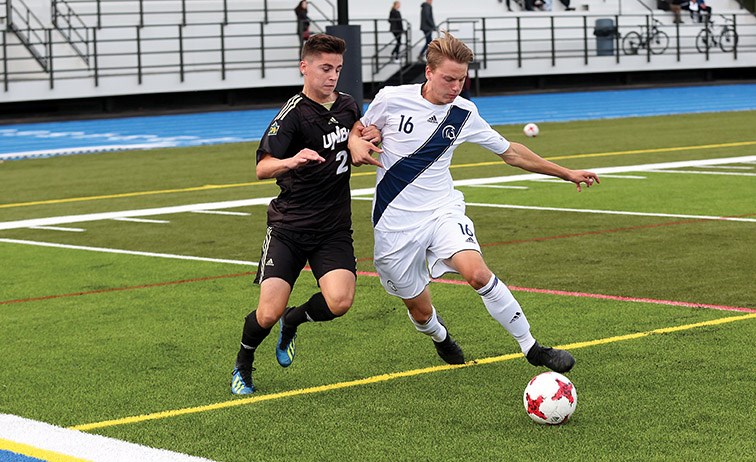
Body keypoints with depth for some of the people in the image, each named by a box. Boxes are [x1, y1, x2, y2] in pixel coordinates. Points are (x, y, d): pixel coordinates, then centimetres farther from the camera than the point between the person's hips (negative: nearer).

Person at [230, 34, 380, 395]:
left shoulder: (348, 106, 8)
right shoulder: (293, 114, -11)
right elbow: (262, 168, -23)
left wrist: (366, 140, 5)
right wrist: (290, 161, -44)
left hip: (334, 229, 4)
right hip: (289, 226, -4)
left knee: (339, 301, -21)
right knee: (269, 313, -12)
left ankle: (292, 322, 14)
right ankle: (242, 367, 20)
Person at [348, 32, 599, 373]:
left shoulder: (464, 113, -1)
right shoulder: (392, 99, -8)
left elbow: (511, 153, 12)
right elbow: (358, 128, 12)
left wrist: (568, 174, 15)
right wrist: (356, 144, -13)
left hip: (443, 211, 1)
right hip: (395, 225, -1)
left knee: (477, 272, -28)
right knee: (420, 311, 7)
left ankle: (531, 348, -17)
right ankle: (440, 336, 46)